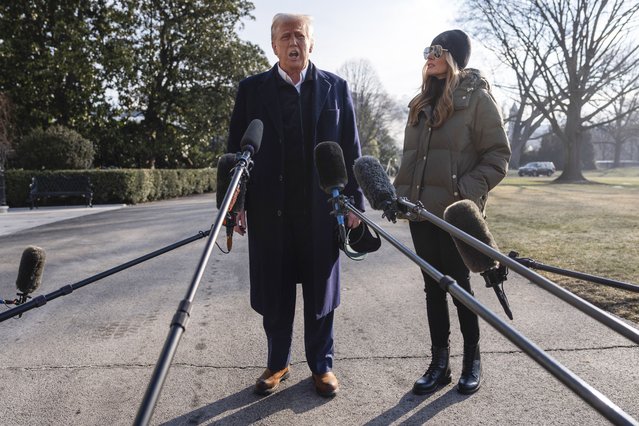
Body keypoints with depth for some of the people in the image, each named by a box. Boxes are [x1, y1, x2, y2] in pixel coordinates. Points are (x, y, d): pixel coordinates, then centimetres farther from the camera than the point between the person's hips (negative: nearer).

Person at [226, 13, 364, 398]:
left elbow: (351, 149, 6)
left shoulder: (336, 88, 7)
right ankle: (277, 364, 27)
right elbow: (236, 149, 5)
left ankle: (322, 365, 26)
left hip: (321, 210, 0)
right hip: (268, 210, 0)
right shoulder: (251, 90, 7)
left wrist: (354, 200, 0)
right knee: (273, 295, 9)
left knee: (321, 294, 10)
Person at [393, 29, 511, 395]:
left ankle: (472, 359, 25)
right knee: (433, 286, 10)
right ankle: (439, 363, 22)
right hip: (422, 210, 6)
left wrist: (468, 192, -19)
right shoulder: (422, 101, 16)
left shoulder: (477, 97, -3)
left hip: (457, 211, -6)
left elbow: (498, 154, -8)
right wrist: (400, 194, 9)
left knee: (459, 283, 4)